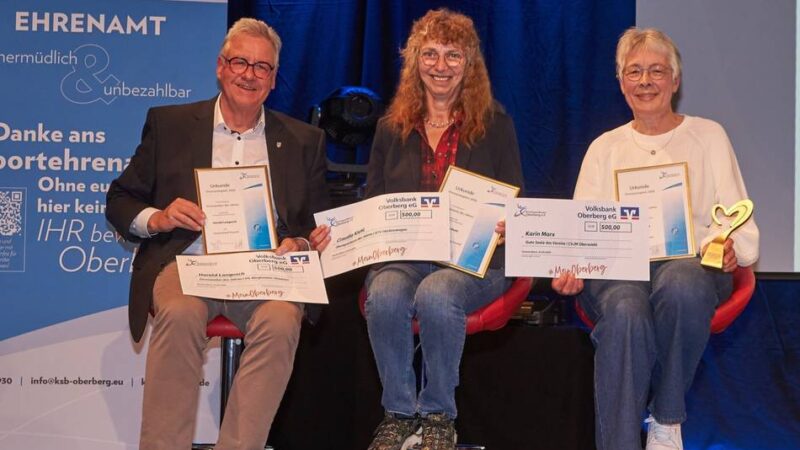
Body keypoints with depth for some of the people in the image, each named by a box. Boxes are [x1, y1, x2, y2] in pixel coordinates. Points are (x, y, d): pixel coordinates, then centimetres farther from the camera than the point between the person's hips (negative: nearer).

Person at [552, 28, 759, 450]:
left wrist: (728, 247, -15)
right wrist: (570, 269, -10)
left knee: (681, 285, -39)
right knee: (625, 312, -37)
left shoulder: (708, 136, 17)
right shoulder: (605, 147, 22)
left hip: (690, 262, -1)